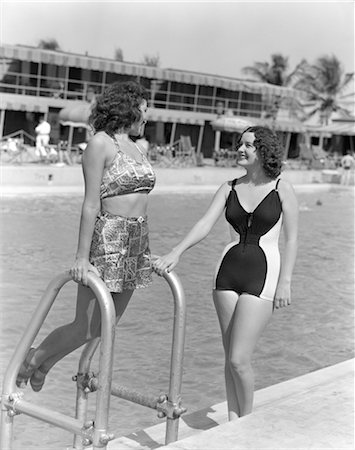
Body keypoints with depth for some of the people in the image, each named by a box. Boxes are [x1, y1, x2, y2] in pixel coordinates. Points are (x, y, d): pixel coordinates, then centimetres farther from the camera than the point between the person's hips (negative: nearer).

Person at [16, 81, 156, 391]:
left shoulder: (135, 148, 15)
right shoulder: (101, 144, -8)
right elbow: (91, 205, -13)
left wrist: (147, 252, 17)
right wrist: (82, 257, -16)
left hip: (137, 241, 8)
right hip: (107, 238, -8)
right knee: (86, 328, -5)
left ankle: (46, 364, 31)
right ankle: (33, 358, 20)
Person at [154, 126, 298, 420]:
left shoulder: (282, 190, -1)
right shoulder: (230, 188, 8)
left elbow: (291, 240, -1)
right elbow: (205, 224, -3)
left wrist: (285, 282, -8)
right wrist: (175, 253, -18)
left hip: (262, 274, -4)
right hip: (228, 271, 4)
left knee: (238, 359, -8)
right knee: (230, 357, 9)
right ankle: (233, 421, 23)